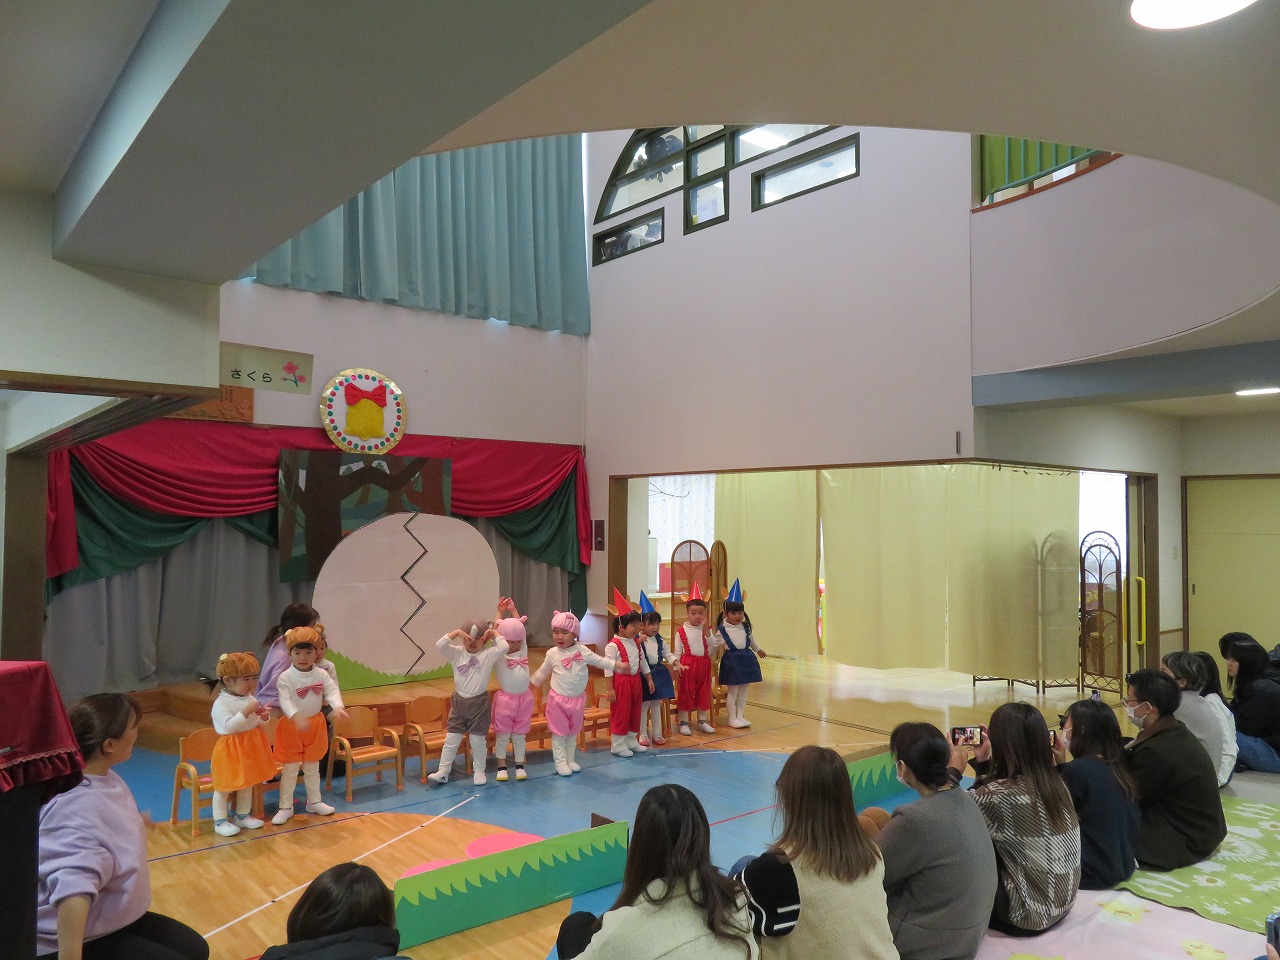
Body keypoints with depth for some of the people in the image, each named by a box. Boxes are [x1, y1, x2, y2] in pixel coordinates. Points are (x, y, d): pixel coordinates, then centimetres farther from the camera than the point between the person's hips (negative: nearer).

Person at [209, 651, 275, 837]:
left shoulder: (251, 699, 4)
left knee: (247, 784, 18)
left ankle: (243, 816, 34)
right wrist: (246, 712, -33)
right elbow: (228, 726, -29)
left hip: (251, 746, 7)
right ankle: (220, 821, 19)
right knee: (224, 787, 5)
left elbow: (258, 723, 14)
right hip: (231, 750, -7)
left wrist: (264, 717, -8)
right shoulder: (221, 703, -19)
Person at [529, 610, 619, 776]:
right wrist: (530, 682, 12)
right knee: (559, 732, 2)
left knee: (573, 732, 15)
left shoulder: (582, 651, -7)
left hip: (578, 699, 2)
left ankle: (570, 759, 27)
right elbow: (542, 672, 9)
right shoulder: (552, 654, -7)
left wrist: (617, 665, -7)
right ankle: (560, 762, 10)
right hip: (558, 699, -2)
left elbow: (599, 660, -2)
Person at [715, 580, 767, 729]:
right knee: (732, 691, 2)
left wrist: (758, 650, 35)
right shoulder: (722, 630, -10)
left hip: (746, 658, 5)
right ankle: (732, 718, 13)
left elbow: (751, 640, 22)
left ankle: (740, 716, 21)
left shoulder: (745, 626, 4)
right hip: (731, 660, -5)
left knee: (743, 690, 11)